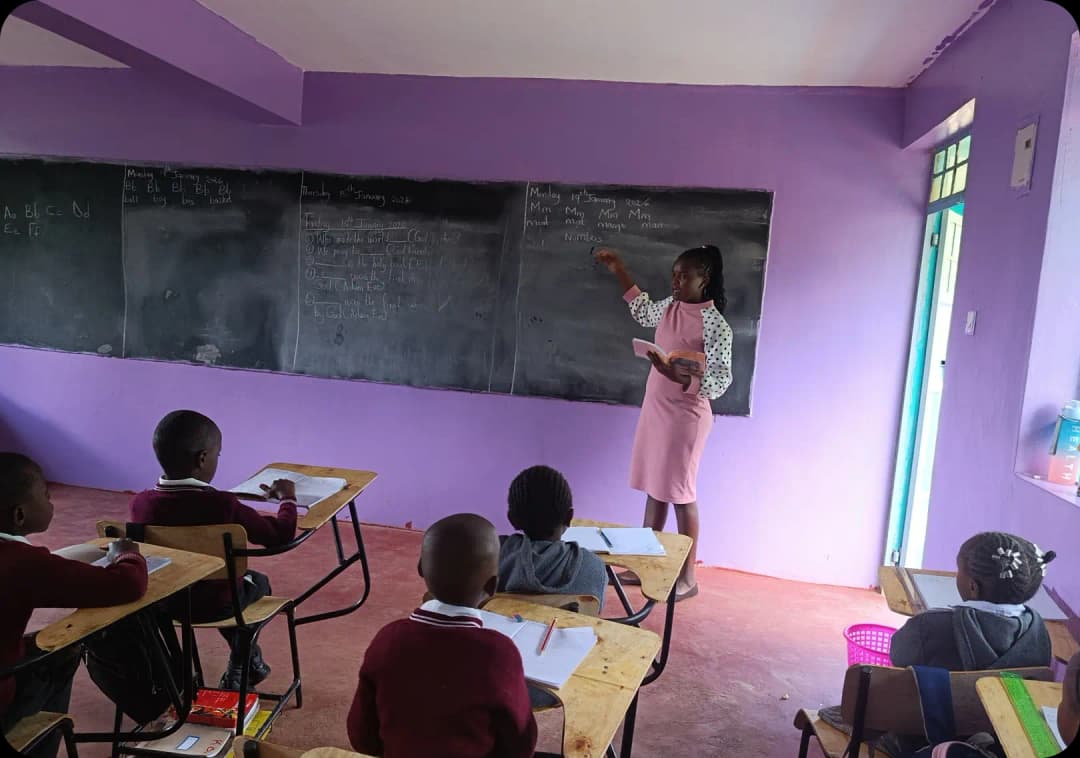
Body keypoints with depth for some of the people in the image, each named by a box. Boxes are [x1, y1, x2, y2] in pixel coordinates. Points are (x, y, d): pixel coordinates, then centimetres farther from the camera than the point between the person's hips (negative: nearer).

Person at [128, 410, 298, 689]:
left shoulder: (140, 502, -16)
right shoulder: (223, 505, -28)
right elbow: (280, 535, -19)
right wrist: (288, 499, -1)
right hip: (213, 605, -4)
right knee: (258, 581, 28)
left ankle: (247, 661, 48)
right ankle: (238, 671, 39)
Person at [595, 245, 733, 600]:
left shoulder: (715, 325, -16)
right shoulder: (670, 307, 6)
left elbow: (721, 381, -19)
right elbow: (643, 311, 29)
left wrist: (678, 376, -34)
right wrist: (619, 271, 25)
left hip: (685, 415, -7)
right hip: (655, 409, 7)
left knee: (680, 494, 0)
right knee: (655, 489, 13)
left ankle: (687, 577, 13)